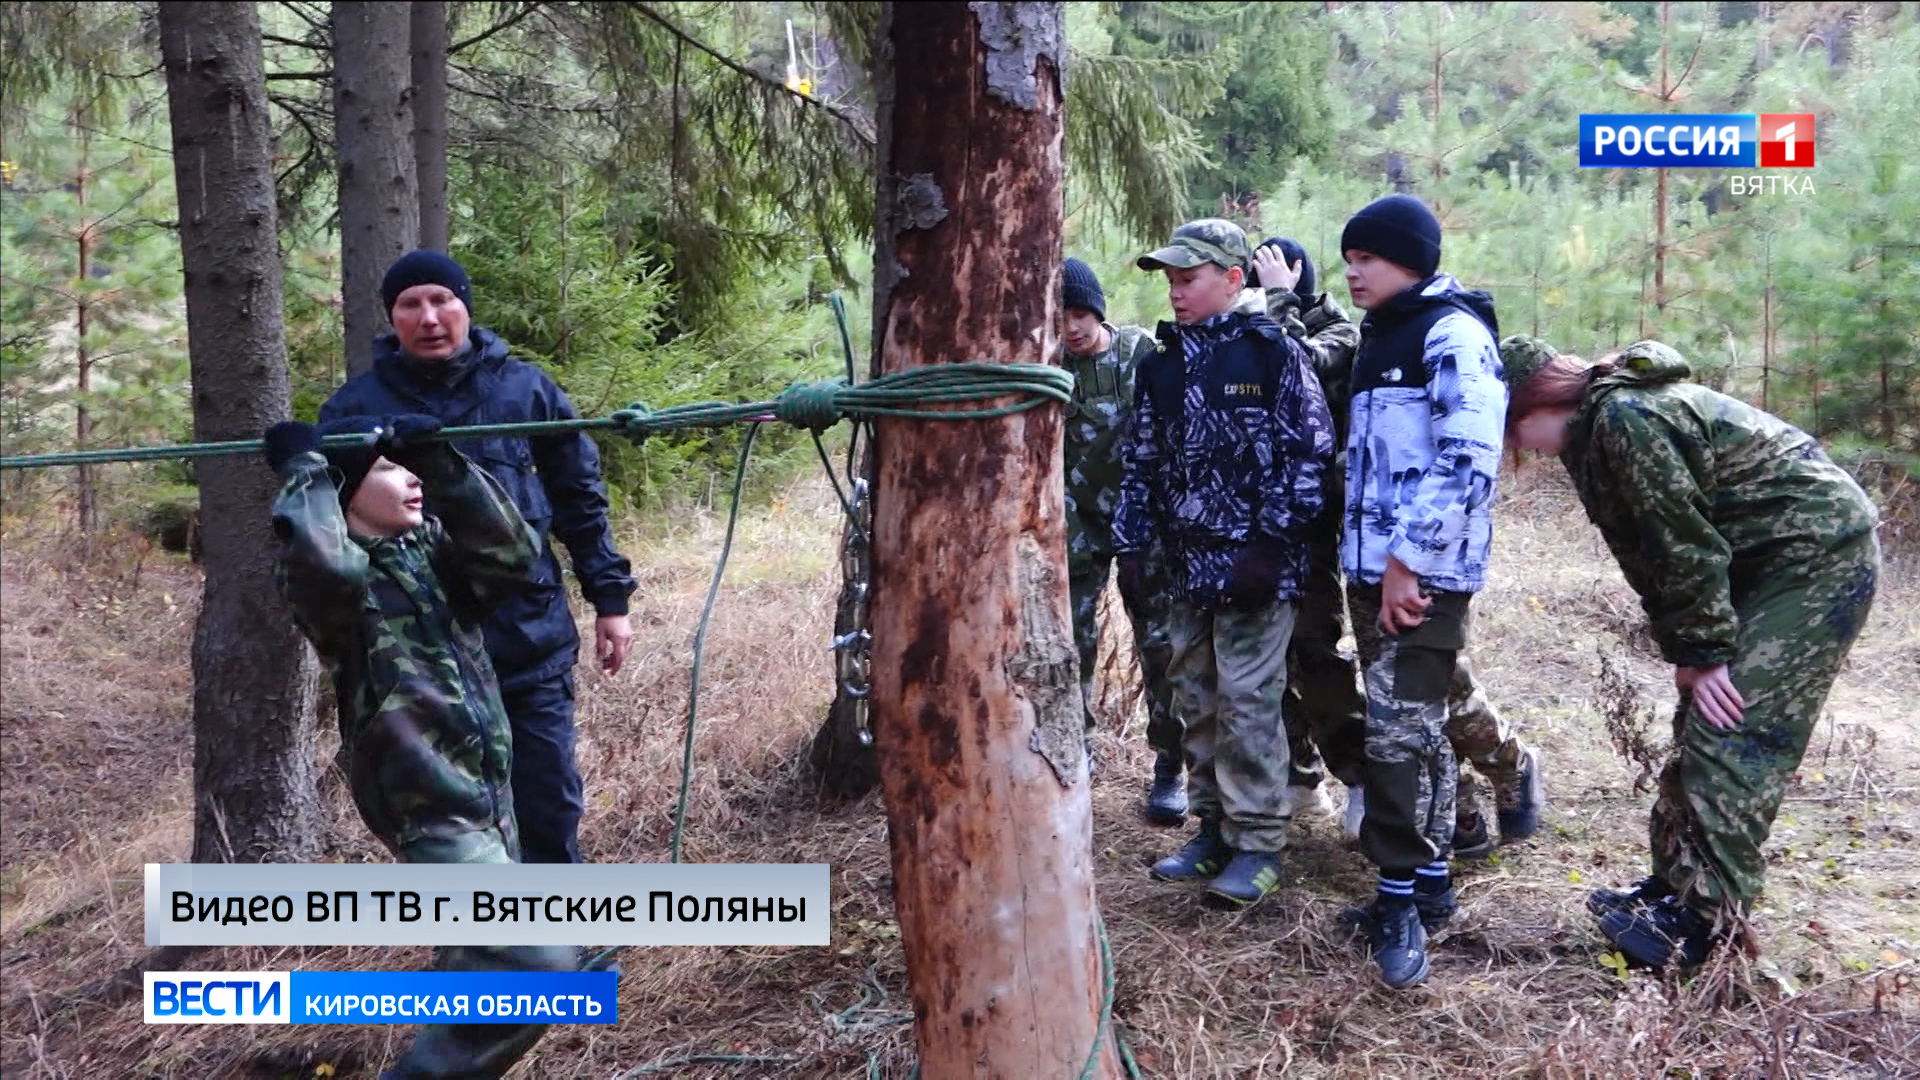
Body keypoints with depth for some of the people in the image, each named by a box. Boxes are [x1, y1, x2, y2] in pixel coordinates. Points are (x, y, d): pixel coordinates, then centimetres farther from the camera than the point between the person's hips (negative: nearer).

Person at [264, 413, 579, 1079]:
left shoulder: (433, 545, 10)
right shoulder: (333, 577, -11)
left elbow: (513, 556, -4)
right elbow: (317, 558, -35)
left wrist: (444, 466, -9)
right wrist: (304, 469, -19)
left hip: (488, 792, 8)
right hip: (428, 806, -8)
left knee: (482, 958, 24)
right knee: (538, 966, -16)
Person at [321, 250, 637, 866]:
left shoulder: (525, 388, 3)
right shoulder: (357, 406, 0)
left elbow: (579, 499, 9)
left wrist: (609, 598, 7)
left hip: (531, 642, 1)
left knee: (550, 807, 9)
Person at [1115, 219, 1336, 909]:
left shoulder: (1273, 352, -6)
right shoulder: (1163, 364, 12)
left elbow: (1310, 452, -10)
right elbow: (1143, 460, 16)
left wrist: (1272, 544, -15)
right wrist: (1131, 544, 11)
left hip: (1254, 565, -6)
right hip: (1189, 566, 7)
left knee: (1247, 703, -4)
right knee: (1196, 698, 12)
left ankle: (1257, 844, 7)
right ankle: (1215, 827, 25)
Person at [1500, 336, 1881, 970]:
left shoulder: (1624, 418, -22)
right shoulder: (1597, 426, 9)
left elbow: (1684, 544, -22)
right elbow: (1651, 549, 10)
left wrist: (1703, 654, -15)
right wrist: (1687, 653, 6)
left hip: (1819, 555, -10)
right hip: (1771, 561, 10)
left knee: (1731, 734, -12)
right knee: (1700, 728, 10)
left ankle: (1709, 922, -9)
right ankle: (1678, 885, 18)